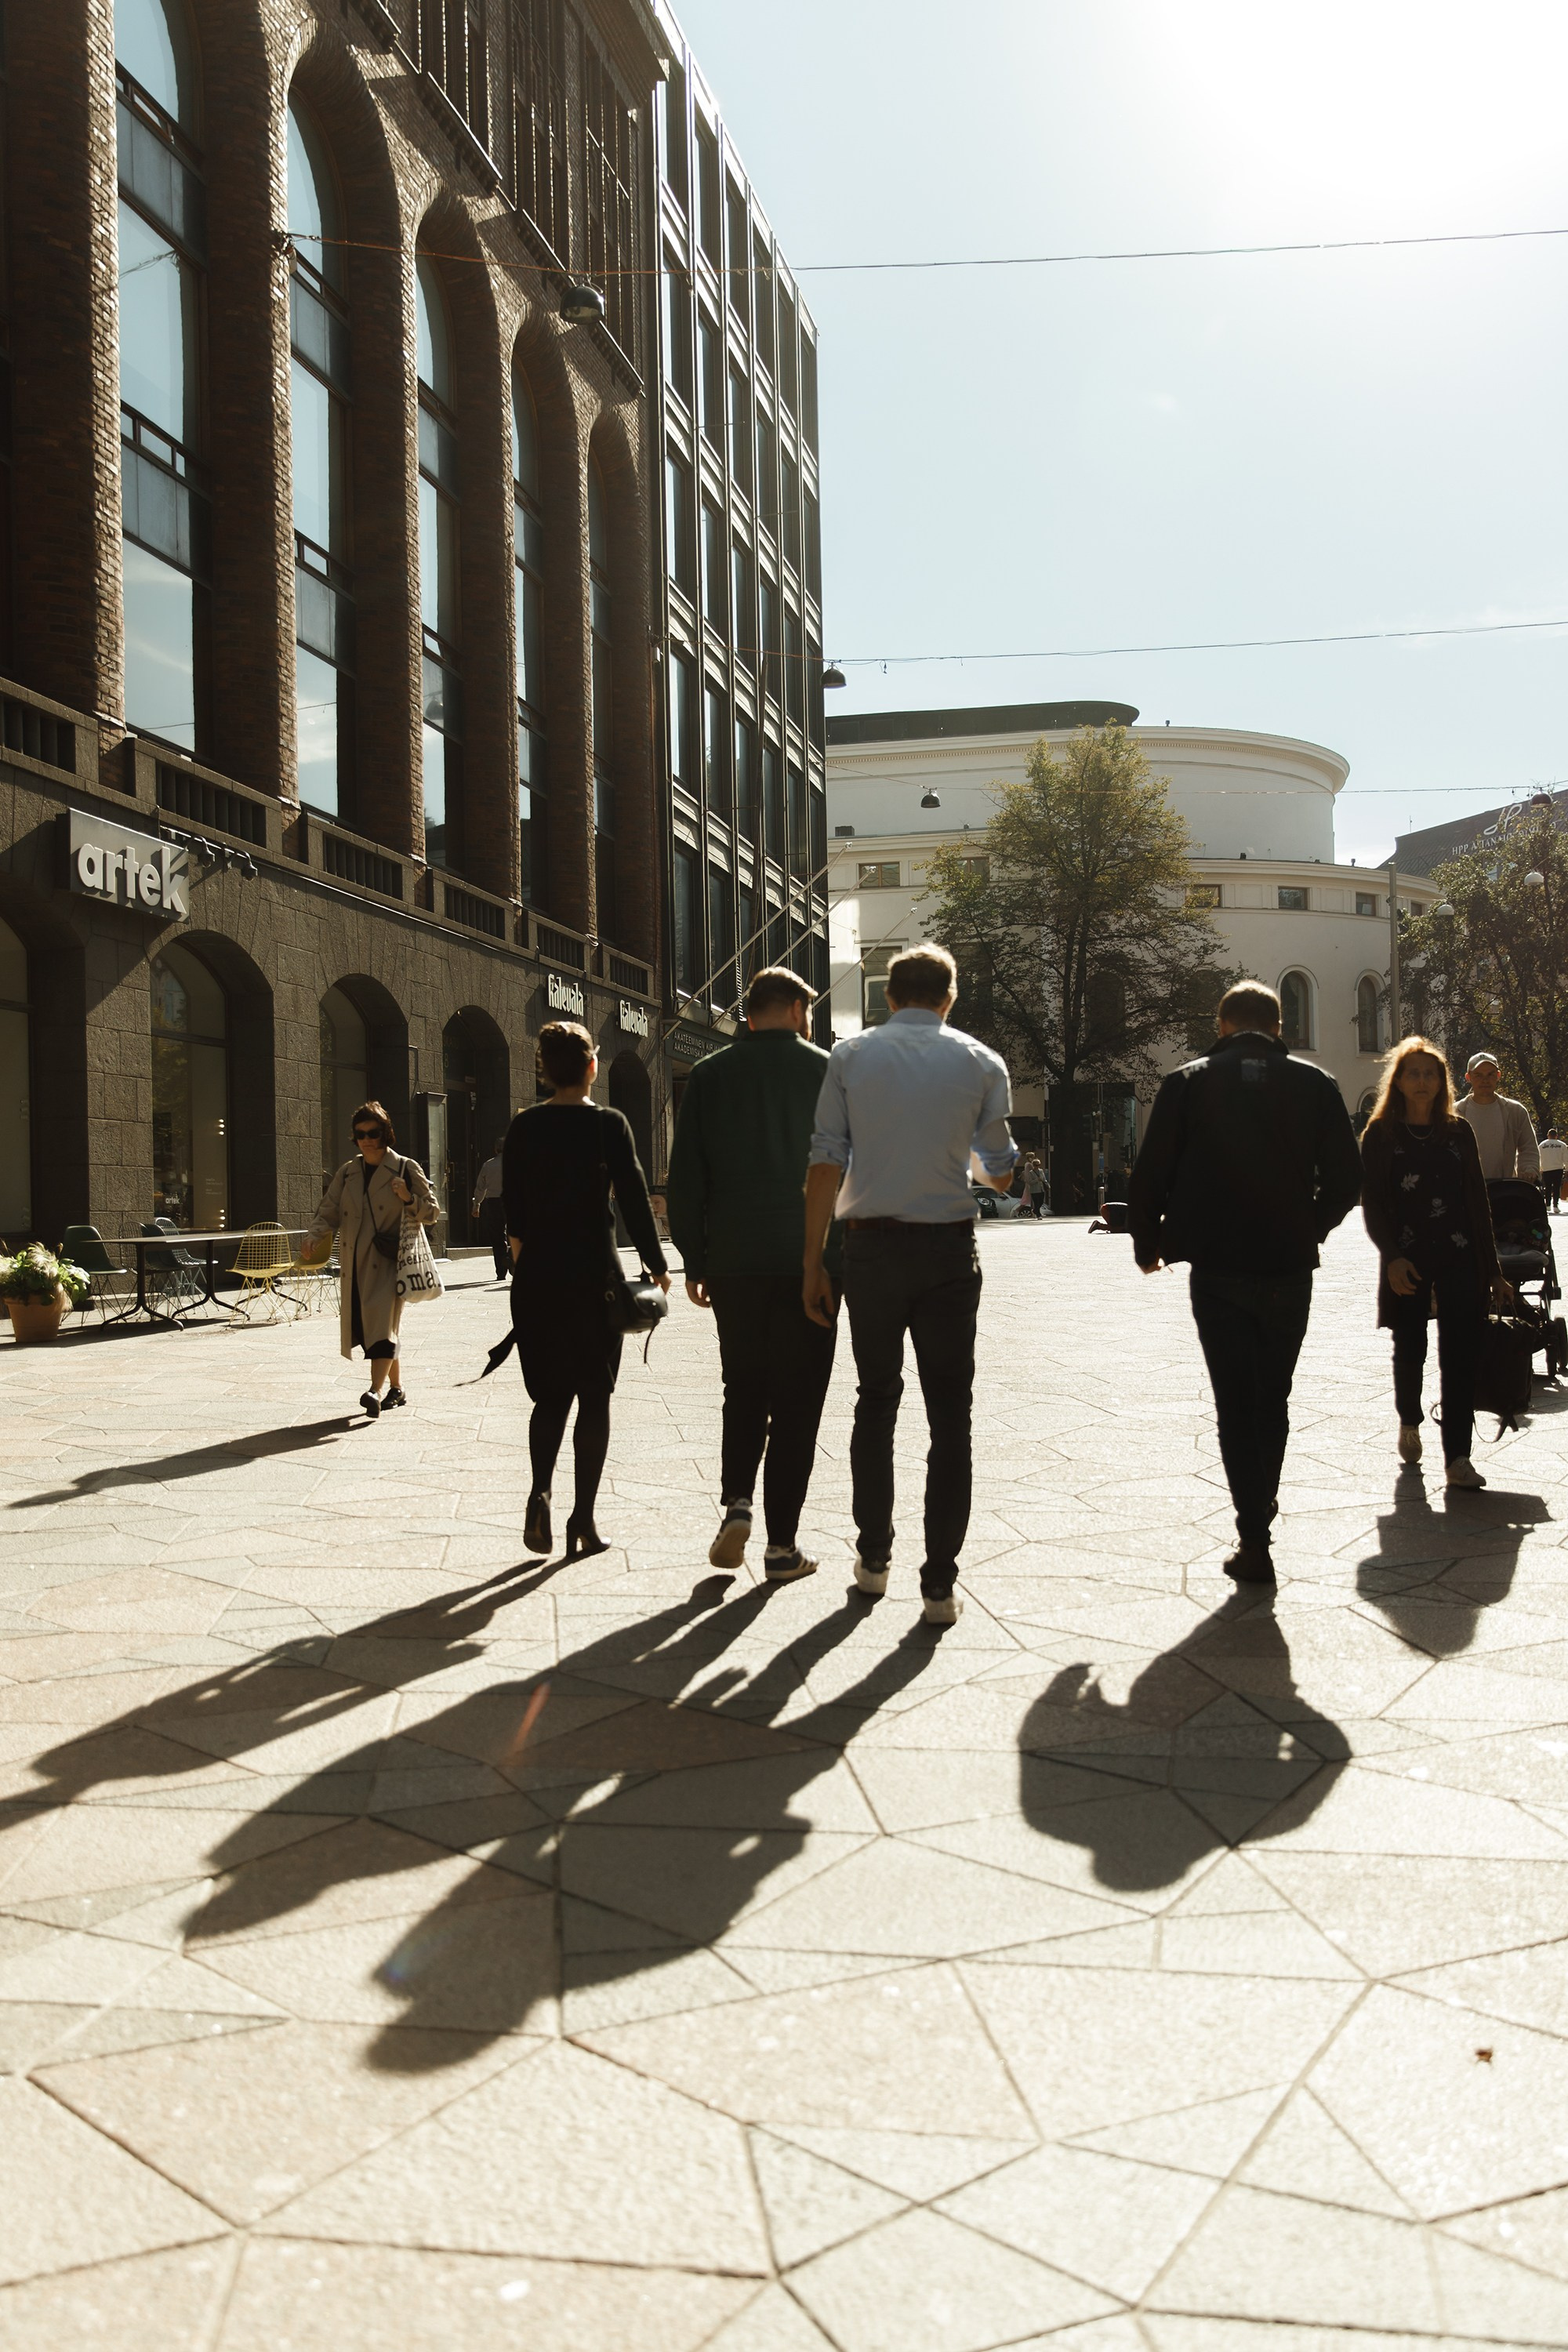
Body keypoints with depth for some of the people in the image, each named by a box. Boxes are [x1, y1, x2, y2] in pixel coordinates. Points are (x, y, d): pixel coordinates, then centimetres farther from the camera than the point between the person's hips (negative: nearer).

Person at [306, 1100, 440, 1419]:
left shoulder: (406, 1169, 2)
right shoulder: (348, 1172, 14)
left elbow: (431, 1213, 4)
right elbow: (329, 1211, 9)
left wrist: (409, 1199, -16)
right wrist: (314, 1237, -10)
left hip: (388, 1262, -5)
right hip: (355, 1264, 5)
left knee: (382, 1322, -20)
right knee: (365, 1327, 9)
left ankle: (375, 1390, -29)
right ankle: (396, 1388, 22)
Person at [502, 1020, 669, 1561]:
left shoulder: (523, 1126, 2)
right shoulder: (609, 1124, -7)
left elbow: (512, 1204, 8)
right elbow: (634, 1200, -8)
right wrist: (656, 1267, 1)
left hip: (536, 1276, 3)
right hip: (595, 1274, -3)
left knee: (550, 1394, 13)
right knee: (593, 1396, 7)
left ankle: (540, 1490, -11)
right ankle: (583, 1521, 6)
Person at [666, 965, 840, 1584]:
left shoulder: (710, 1076, 5)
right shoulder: (826, 1072, -1)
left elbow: (685, 1178, 3)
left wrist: (694, 1261, 9)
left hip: (733, 1262, 2)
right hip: (808, 1263, -2)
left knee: (743, 1391, 18)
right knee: (796, 1400, 4)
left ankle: (737, 1502, 1)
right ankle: (781, 1544, 5)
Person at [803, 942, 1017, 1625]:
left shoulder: (850, 1056, 1)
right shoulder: (981, 1062, 2)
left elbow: (826, 1161, -4)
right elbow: (999, 1173, 7)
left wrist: (813, 1260, 0)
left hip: (871, 1244, 1)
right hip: (948, 1247, -1)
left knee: (876, 1401, 16)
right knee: (949, 1413, 4)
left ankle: (873, 1556, 24)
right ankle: (940, 1584, 4)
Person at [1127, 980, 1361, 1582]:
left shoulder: (1188, 1084, -1)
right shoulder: (1314, 1084, 3)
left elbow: (1150, 1177, -3)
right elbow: (1345, 1180, 3)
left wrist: (1148, 1244, 13)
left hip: (1217, 1268, -2)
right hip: (1290, 1267, 2)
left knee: (1236, 1402, 3)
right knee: (1273, 1398, 17)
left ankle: (1254, 1539, -2)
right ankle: (1262, 1508, 27)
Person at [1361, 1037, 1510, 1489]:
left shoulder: (1459, 1131, 8)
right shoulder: (1381, 1134, 2)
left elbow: (1478, 1202, 10)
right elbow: (1372, 1203, -1)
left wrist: (1492, 1268, 7)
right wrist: (1392, 1257, -14)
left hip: (1460, 1260, 1)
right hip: (1408, 1263, -1)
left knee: (1460, 1355, -7)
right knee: (1410, 1351, 8)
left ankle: (1457, 1456, -6)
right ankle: (1409, 1423, 37)